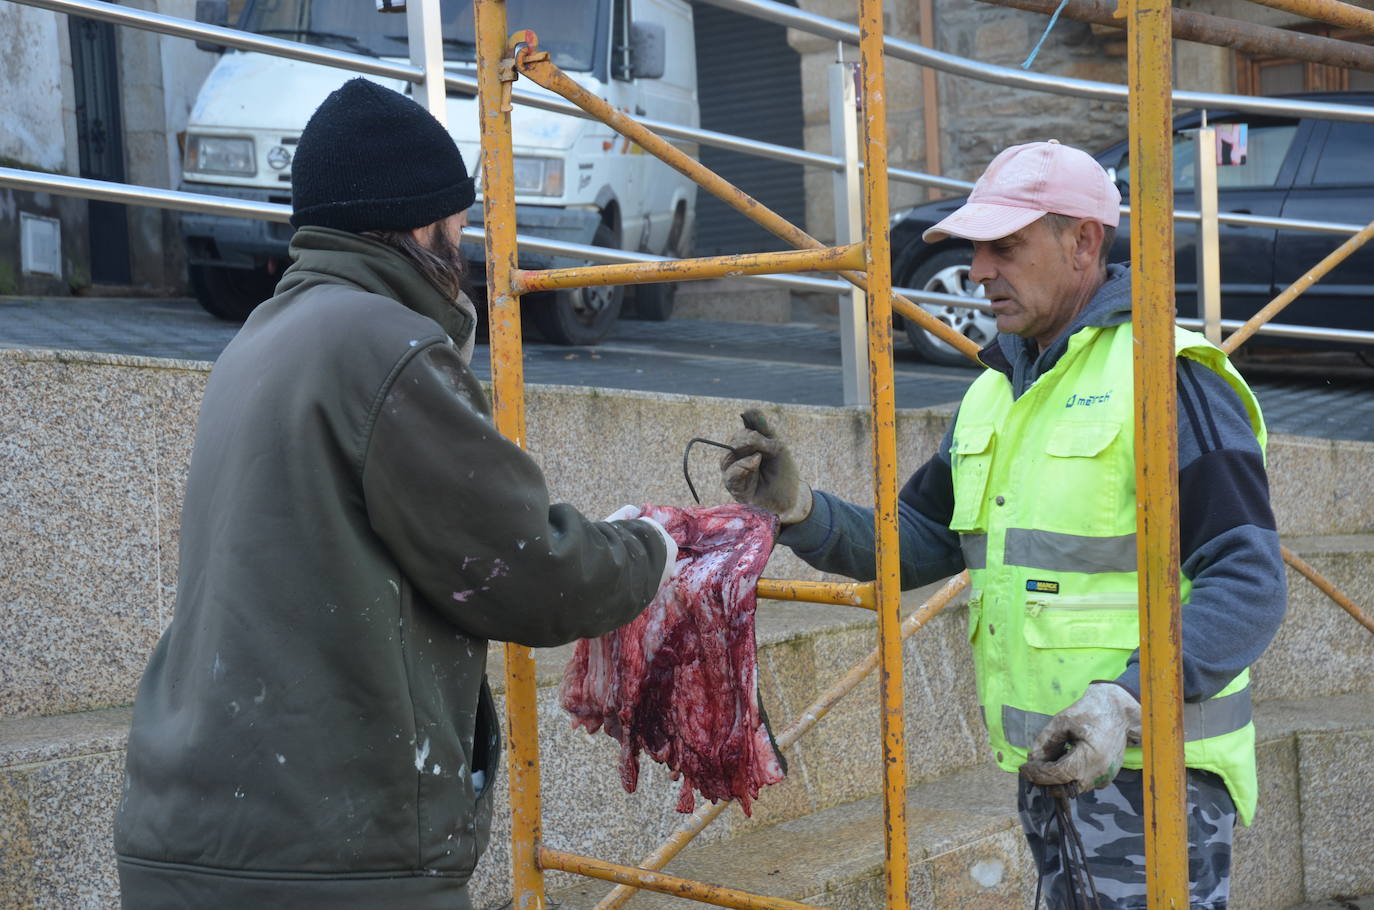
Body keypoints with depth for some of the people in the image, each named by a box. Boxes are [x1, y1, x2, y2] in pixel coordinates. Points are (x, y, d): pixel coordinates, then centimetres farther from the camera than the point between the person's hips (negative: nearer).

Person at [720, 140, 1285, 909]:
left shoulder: (1170, 378, -15)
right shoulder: (998, 390, 12)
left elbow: (1250, 583, -20)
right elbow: (915, 542, 12)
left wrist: (1128, 701, -31)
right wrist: (802, 510, -5)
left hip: (1149, 764, -8)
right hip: (1046, 762, 8)